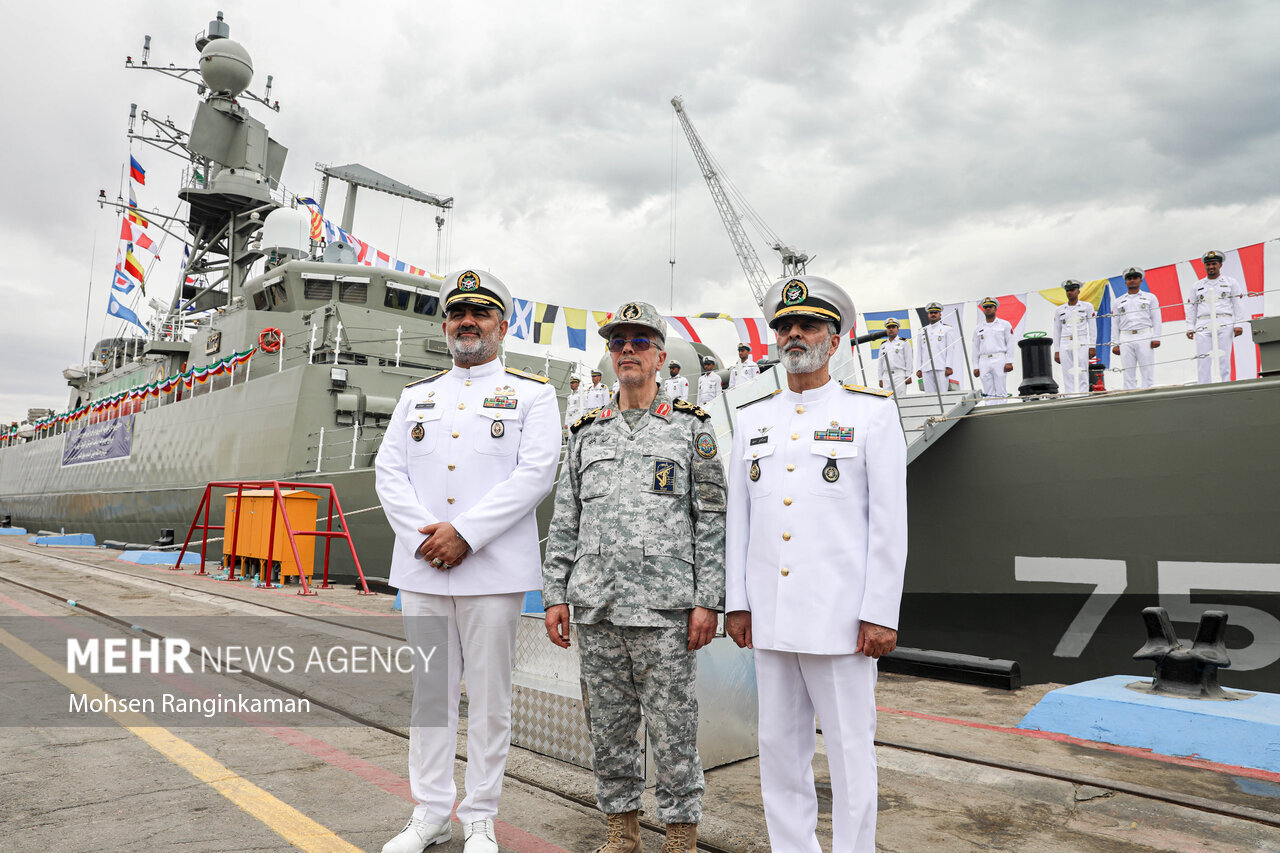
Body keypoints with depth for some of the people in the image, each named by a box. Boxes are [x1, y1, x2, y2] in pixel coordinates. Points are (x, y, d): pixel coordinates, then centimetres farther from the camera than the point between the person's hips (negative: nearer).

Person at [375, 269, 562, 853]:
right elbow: (389, 472, 7)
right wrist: (424, 536, -10)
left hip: (492, 569, -3)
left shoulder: (532, 394, 4)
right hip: (421, 566, 4)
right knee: (428, 692, 11)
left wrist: (465, 532, -16)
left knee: (488, 697, 5)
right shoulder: (416, 396, 16)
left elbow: (536, 473, -9)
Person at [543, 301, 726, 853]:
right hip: (596, 607, 4)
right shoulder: (586, 433, 13)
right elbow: (565, 520, 12)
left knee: (672, 726, 3)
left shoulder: (690, 427, 3)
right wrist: (555, 593, 5)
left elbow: (711, 519, -1)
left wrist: (707, 601, -8)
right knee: (607, 725, 12)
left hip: (665, 607, -3)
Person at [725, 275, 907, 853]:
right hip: (770, 617, 4)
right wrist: (736, 603, 7)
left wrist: (880, 614, -10)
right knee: (780, 747, 13)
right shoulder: (752, 418, 11)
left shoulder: (872, 412, -2)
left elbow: (890, 522, -5)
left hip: (840, 615, -4)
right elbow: (738, 517, 11)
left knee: (850, 751, 7)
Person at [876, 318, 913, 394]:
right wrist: (880, 379, 12)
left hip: (900, 374, -4)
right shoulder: (883, 345, 19)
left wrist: (908, 376, -6)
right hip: (886, 376, 4)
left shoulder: (904, 342, 8)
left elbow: (908, 360, 2)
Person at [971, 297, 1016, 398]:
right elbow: (976, 348, 16)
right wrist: (975, 367, 9)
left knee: (1000, 393, -7)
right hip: (984, 362, 3)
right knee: (988, 393, 0)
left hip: (999, 360, -3)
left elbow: (1010, 343, 3)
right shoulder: (979, 328, 16)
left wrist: (1009, 362, -7)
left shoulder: (1004, 324, 9)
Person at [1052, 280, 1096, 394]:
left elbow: (1092, 328, 5)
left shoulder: (1087, 307, 8)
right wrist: (1056, 351, 7)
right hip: (1065, 345, 2)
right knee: (1068, 376, -2)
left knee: (1082, 376, -7)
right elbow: (1056, 331, 13)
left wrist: (1092, 347, -3)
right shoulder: (1060, 310, 13)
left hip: (1081, 344, -2)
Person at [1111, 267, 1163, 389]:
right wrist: (1115, 344, 4)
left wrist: (1156, 338, -5)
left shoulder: (1150, 297, 14)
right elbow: (1115, 324, 13)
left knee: (1148, 371, -6)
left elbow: (1156, 319, 7)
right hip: (1125, 339, 1)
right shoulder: (1118, 301, 18)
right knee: (1128, 373, -1)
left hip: (1145, 337, -1)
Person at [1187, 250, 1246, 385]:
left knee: (1224, 359, -4)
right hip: (1203, 326, 2)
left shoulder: (1231, 282, 12)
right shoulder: (1197, 286, 18)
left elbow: (1238, 304, 7)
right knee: (1203, 360, -6)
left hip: (1224, 324, -1)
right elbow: (1192, 308, 17)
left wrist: (1238, 324, -3)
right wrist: (1190, 328, 8)